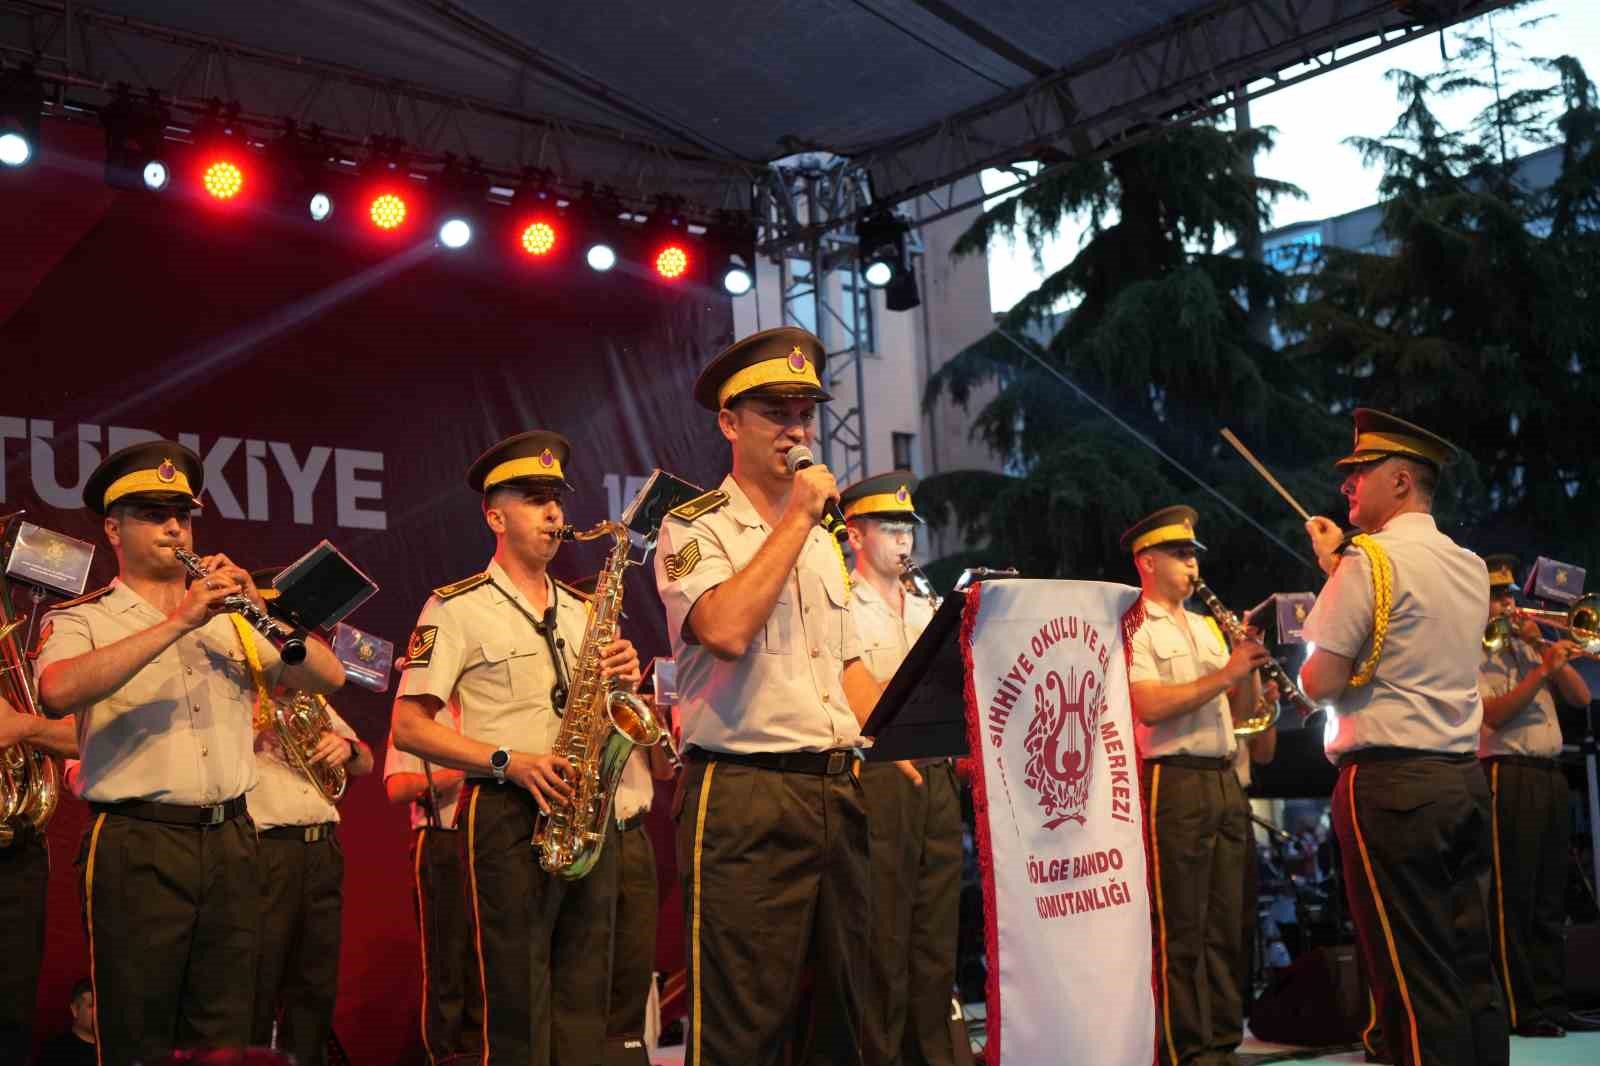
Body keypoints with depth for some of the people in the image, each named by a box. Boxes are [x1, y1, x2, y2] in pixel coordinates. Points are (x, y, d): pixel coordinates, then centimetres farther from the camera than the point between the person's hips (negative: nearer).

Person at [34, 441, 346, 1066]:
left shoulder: (228, 618, 14)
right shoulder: (80, 620, 3)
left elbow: (328, 676, 7)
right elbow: (59, 692, -20)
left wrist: (260, 609, -9)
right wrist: (178, 621, -23)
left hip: (232, 841, 4)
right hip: (137, 845, -4)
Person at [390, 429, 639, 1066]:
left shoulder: (583, 609, 18)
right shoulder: (458, 607, 0)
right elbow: (409, 727, -6)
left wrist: (625, 680, 0)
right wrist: (508, 761, -16)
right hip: (509, 815, -5)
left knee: (585, 1006, 7)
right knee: (519, 1012, -4)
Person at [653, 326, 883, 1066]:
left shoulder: (821, 539, 19)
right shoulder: (695, 527, -3)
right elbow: (724, 628, -22)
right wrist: (797, 517, -13)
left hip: (839, 791, 7)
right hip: (745, 800, -7)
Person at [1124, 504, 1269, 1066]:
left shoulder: (1207, 627, 20)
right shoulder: (1131, 627, -4)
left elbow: (1242, 709, 17)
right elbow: (1150, 706, -18)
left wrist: (1250, 669, -1)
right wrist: (1224, 673, -16)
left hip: (1224, 780, 7)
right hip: (1173, 782, -7)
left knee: (1226, 927, 10)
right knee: (1180, 932, -3)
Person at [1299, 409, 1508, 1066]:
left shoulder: (1370, 557, -9)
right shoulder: (1472, 568, 14)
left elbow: (1321, 681, -11)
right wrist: (1337, 565, 26)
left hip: (1389, 783, -8)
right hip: (1465, 777, 8)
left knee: (1413, 978, -5)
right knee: (1471, 968, 9)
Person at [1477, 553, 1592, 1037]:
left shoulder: (1528, 648, 20)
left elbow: (1581, 697, 11)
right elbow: (1493, 714, -14)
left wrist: (1542, 647, 2)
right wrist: (1542, 670, -18)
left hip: (1550, 776, 7)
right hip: (1509, 777, -7)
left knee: (1550, 900, 8)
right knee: (1512, 899, -6)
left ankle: (1553, 1002, 11)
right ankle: (1520, 1010, -5)